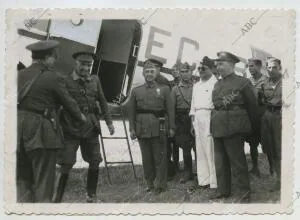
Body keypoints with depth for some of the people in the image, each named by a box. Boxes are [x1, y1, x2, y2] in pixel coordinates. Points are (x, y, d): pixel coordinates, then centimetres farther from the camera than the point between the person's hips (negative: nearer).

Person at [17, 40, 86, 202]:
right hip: (41, 132, -6)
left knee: (23, 179, 15)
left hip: (19, 132, 6)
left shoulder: (19, 75, 10)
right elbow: (68, 102, 1)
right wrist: (80, 117, 18)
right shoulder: (52, 78, -7)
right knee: (43, 182, 4)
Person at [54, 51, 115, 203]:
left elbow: (102, 102, 16)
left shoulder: (95, 80, 8)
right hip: (71, 130, -4)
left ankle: (91, 196, 26)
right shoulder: (65, 81, -5)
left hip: (91, 129, 4)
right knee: (66, 165, -4)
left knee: (95, 162, 8)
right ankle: (57, 199, 7)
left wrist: (109, 121, 14)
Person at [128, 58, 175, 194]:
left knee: (160, 157, 0)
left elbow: (170, 110, 4)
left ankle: (160, 185, 8)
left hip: (159, 128, -2)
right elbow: (131, 111, 9)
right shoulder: (136, 91, 11)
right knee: (146, 158, 6)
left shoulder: (164, 89, 8)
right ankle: (150, 184, 16)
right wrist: (132, 129, 2)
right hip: (142, 129, 2)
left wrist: (171, 128, -1)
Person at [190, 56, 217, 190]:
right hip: (197, 118, 7)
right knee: (200, 150, 7)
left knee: (211, 151, -8)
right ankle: (203, 180, 12)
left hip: (210, 116, -7)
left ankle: (214, 182, -3)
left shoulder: (216, 83, -2)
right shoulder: (196, 85, 21)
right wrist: (192, 121, 17)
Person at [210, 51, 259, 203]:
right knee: (220, 161, 12)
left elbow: (252, 106, 0)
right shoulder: (217, 85, 14)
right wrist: (214, 125, 10)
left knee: (237, 161, -1)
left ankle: (244, 193, 10)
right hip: (218, 127, 7)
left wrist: (252, 127, 5)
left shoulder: (243, 82, -5)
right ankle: (223, 190, 24)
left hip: (233, 128, -7)